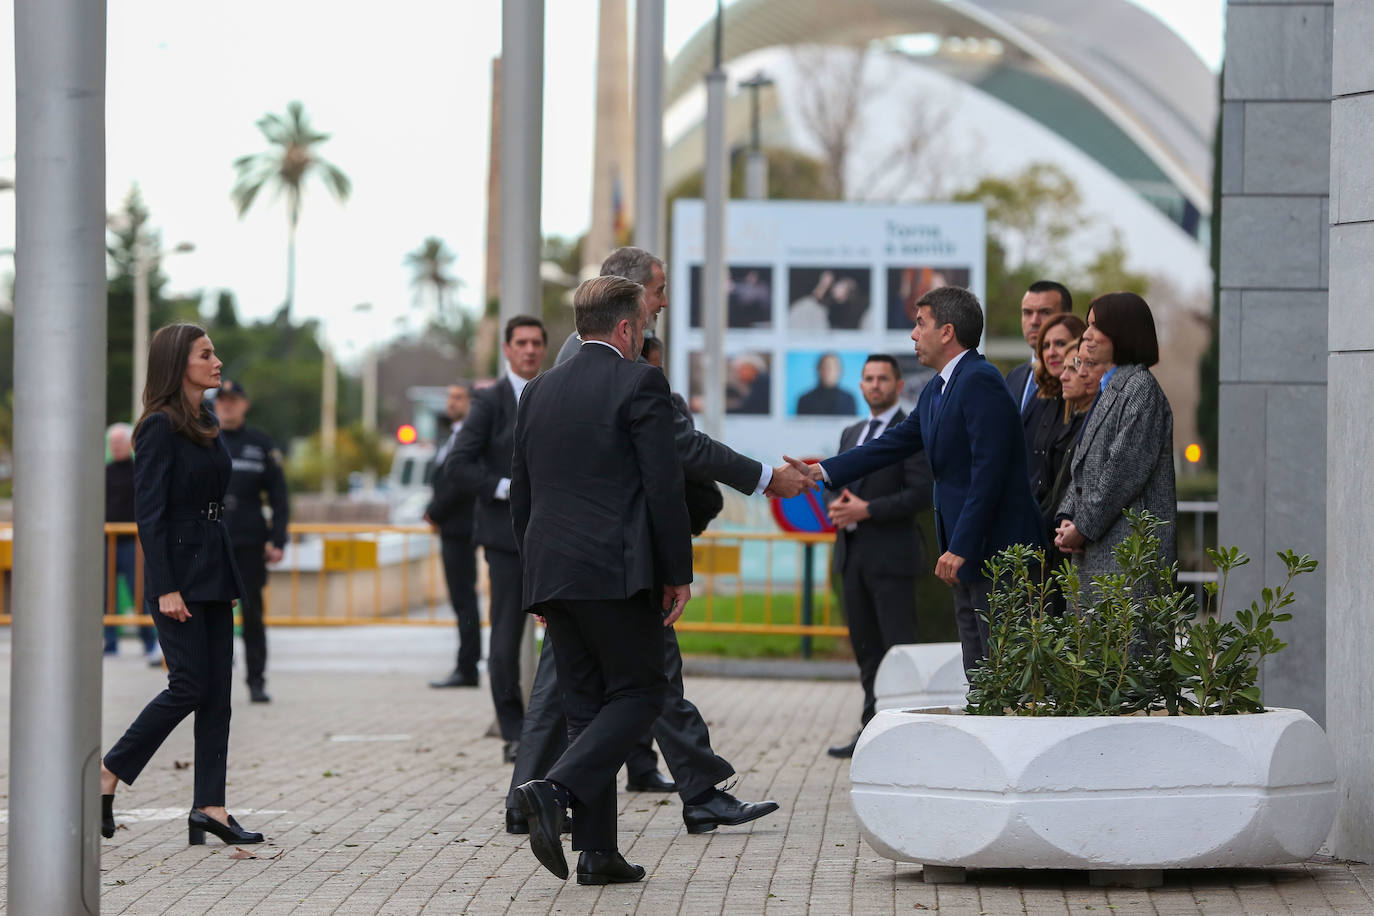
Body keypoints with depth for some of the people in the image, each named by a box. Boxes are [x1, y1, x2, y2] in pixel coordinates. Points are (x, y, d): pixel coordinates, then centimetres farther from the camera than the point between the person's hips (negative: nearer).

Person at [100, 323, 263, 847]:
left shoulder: (207, 423, 13)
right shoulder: (160, 427, -12)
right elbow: (149, 513, -16)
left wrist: (227, 577, 18)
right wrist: (165, 588, -20)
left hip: (214, 568, 8)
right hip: (178, 569, -8)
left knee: (218, 689, 3)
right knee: (190, 684, -10)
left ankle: (209, 806, 3)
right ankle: (107, 773, 4)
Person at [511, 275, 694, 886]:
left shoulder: (538, 392, 14)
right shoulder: (640, 383, -6)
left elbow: (521, 495, 17)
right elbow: (664, 486, -10)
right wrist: (677, 573, -3)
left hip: (550, 574, 7)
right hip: (617, 571, -7)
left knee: (588, 704, 10)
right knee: (639, 692, 2)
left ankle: (597, 852, 6)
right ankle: (555, 790, -19)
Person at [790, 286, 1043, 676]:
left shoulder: (980, 381, -16)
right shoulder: (937, 389, 16)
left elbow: (989, 471, -22)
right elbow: (895, 443, 21)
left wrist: (960, 548, -23)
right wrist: (819, 472, 16)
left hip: (994, 551, -11)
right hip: (966, 556, 11)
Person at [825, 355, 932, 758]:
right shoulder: (850, 433, 19)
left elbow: (922, 492, -13)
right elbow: (838, 483, 23)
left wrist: (867, 510, -17)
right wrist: (838, 505, -1)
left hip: (891, 556, -7)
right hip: (853, 554, 7)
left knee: (899, 648, -9)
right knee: (866, 648, 9)